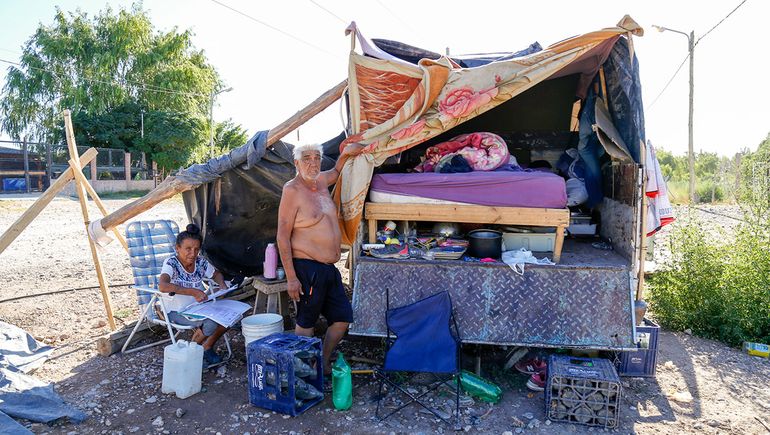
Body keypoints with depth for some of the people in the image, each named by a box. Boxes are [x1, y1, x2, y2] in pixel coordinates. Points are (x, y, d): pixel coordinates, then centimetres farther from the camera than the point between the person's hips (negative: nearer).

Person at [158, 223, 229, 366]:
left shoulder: (200, 262, -2)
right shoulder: (171, 263, -18)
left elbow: (216, 274, 18)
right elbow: (162, 286, -37)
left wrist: (222, 285, -4)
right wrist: (193, 292, -42)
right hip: (176, 312, -6)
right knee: (211, 323, -28)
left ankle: (207, 347, 11)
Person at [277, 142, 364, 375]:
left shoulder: (321, 181, 10)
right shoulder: (292, 190, -13)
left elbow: (335, 172, 37)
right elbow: (283, 237, -16)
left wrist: (345, 154, 18)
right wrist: (291, 277, -20)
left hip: (329, 268, 9)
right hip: (307, 268, -8)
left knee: (343, 318, 13)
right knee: (306, 322, 4)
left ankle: (323, 363, 29)